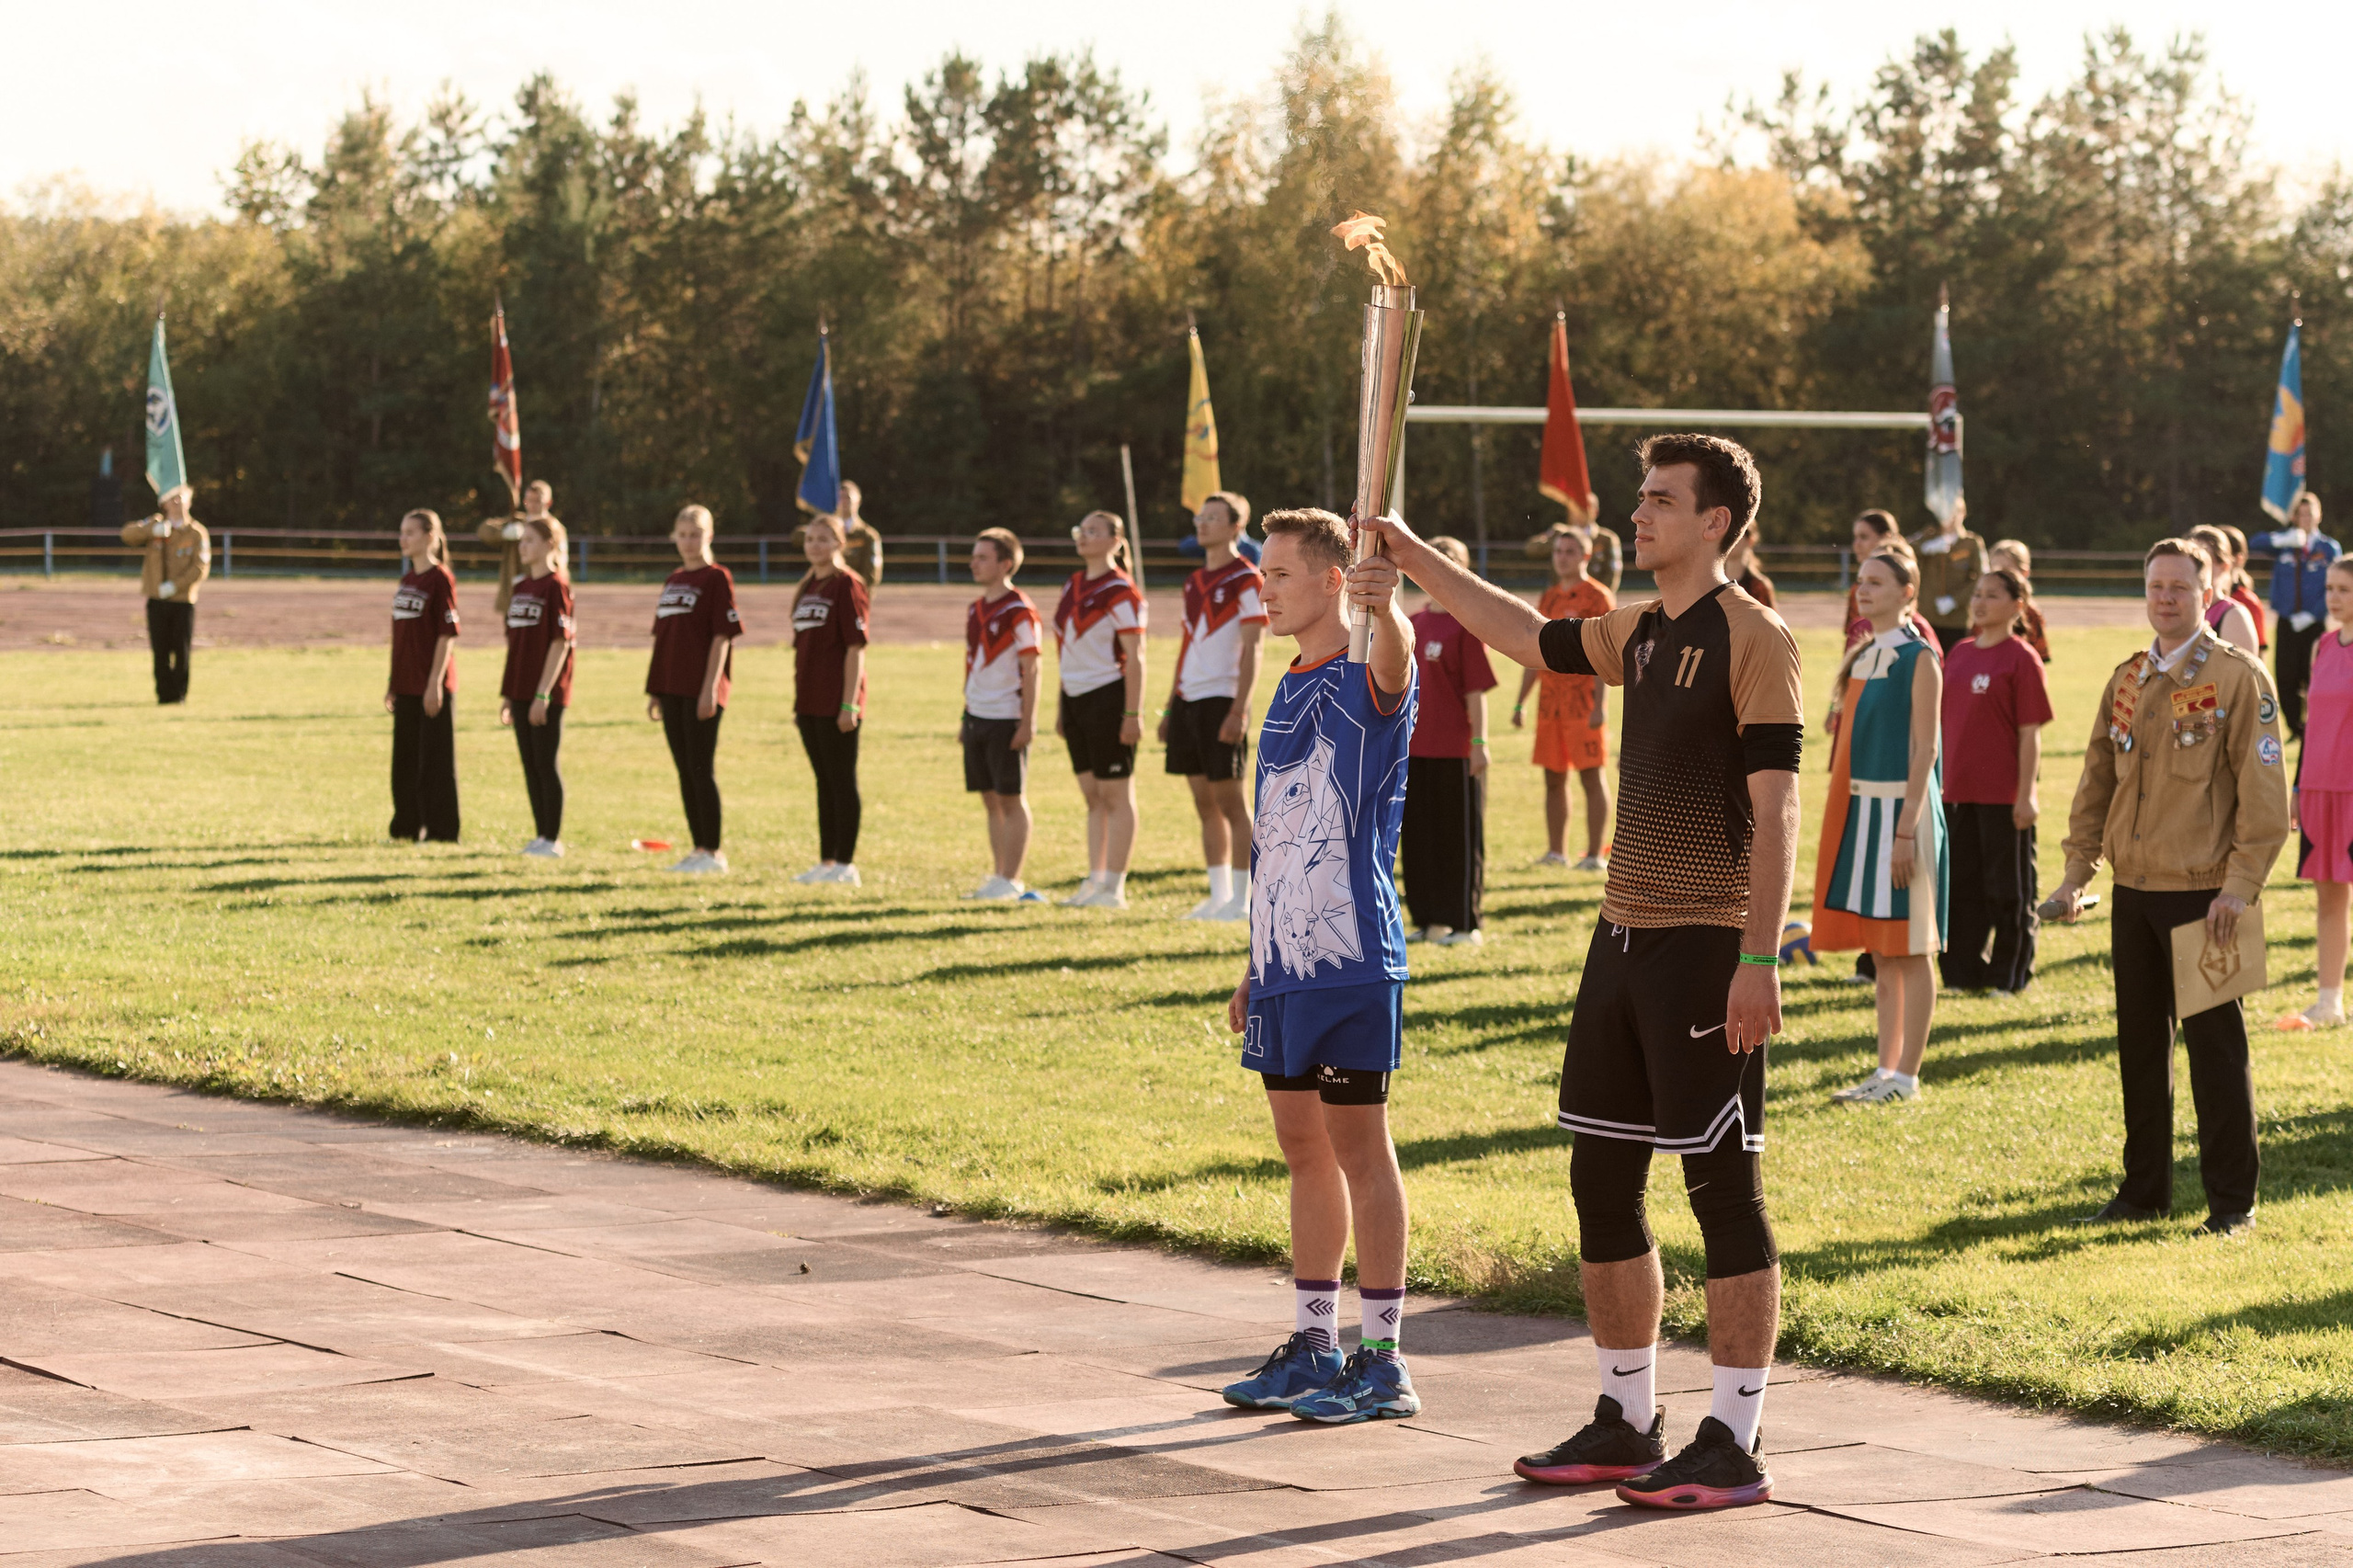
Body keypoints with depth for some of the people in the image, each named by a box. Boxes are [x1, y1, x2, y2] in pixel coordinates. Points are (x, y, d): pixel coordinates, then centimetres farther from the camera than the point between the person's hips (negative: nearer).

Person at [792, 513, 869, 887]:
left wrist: (849, 704, -17)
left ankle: (846, 864, 0)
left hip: (836, 702, -8)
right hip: (810, 701, 8)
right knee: (825, 781, 13)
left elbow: (856, 647, -14)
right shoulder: (807, 587, 14)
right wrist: (798, 701, 17)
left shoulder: (847, 585, -10)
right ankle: (826, 862, 19)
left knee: (842, 781, -3)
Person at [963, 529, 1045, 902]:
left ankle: (1010, 882, 0)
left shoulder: (1019, 611, -11)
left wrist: (1027, 722, -17)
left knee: (1012, 800, -2)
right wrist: (967, 716, 18)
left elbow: (1031, 669, -13)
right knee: (991, 801, 11)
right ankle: (999, 878, 16)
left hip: (1006, 718, -8)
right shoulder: (976, 609, 13)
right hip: (977, 716, 8)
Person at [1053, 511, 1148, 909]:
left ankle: (1114, 888, -1)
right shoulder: (1072, 587, 13)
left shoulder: (1119, 591, -10)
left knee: (1115, 795, -3)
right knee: (1092, 795, 12)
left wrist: (1133, 714, -18)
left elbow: (1135, 656, -13)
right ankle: (1095, 880, 17)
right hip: (1076, 697, 8)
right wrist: (1060, 707, 18)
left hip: (1108, 697, -8)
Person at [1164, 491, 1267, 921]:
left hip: (1221, 700, -8)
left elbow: (1250, 651, -12)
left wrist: (1238, 711, -19)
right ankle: (1219, 895, 15)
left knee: (1229, 801, -5)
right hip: (1188, 699, 8)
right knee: (1205, 804, 9)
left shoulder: (1246, 581, -8)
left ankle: (1241, 899, -2)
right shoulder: (1194, 582, 16)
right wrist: (1170, 708, 18)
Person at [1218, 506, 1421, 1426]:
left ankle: (1383, 1362, 0)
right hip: (1286, 961, 8)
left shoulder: (1365, 685, -9)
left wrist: (1387, 613, -59)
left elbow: (1394, 662, -36)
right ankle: (1313, 1348, 21)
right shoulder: (1290, 692, 16)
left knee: (1358, 1148, -5)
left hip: (1351, 960, -8)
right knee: (1304, 1150, 13)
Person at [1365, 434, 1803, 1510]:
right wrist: (1411, 555, 27)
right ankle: (1625, 1425, 21)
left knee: (1724, 1189, -5)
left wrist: (1760, 960, -22)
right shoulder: (1639, 634, 13)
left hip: (1706, 947, -9)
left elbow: (1773, 806, -16)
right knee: (1601, 1183, 11)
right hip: (1625, 936, 9)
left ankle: (1732, 1446, -1)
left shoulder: (1753, 638, -11)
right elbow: (1523, 634, 29)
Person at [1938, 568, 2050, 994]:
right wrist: (1937, 780, 14)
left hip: (2003, 795, -6)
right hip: (1957, 791, 6)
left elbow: (2030, 734, -10)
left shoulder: (2021, 659, -9)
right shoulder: (1960, 654, 10)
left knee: (2008, 889, 3)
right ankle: (1964, 970, 21)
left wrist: (2026, 794, -14)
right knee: (1961, 884, 11)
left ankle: (2010, 975, 13)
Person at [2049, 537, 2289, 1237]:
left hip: (2201, 895, -6)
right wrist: (2076, 875, 8)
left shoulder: (2239, 679, -6)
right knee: (2140, 1045, 11)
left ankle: (2232, 1200, 6)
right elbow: (2097, 781, 15)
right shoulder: (2127, 680, 11)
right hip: (2134, 892, 6)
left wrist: (2239, 886, -16)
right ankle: (2144, 1189, 21)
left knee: (2214, 1047, -1)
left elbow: (2262, 791, -10)